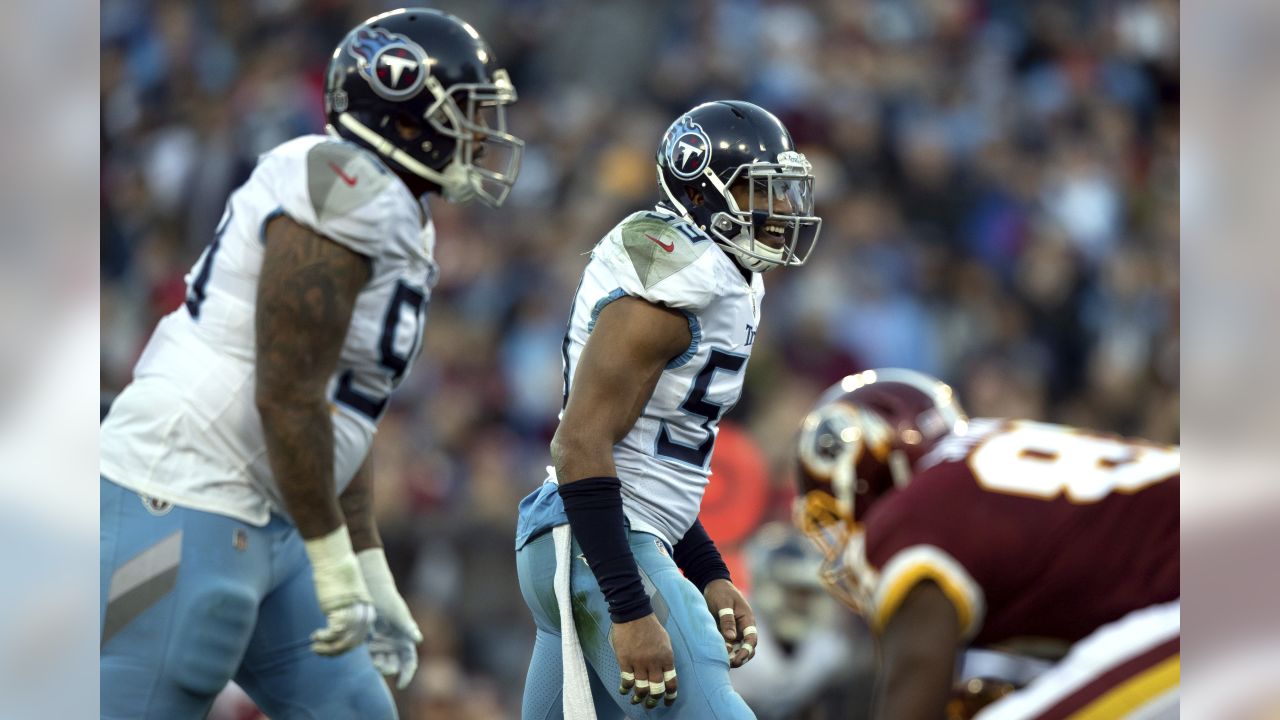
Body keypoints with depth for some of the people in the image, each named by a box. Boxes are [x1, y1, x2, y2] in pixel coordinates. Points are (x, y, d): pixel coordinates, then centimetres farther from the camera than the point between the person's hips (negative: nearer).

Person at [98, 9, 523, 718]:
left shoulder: (395, 226, 16)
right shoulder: (348, 194, -17)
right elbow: (288, 396, -20)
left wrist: (370, 572, 18)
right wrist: (333, 561, -16)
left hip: (264, 523, 11)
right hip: (184, 507, -11)